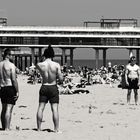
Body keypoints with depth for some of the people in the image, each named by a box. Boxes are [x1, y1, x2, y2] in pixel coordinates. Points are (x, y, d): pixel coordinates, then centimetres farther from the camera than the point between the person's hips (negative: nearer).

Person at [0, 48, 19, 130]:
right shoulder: (11, 65, -11)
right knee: (9, 109, -7)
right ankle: (7, 128, -10)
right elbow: (14, 79, -15)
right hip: (10, 87, -7)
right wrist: (17, 91, -12)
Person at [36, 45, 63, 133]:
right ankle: (56, 129, -2)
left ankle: (39, 128, 9)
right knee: (55, 109, -1)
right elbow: (61, 79, -10)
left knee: (41, 108, 7)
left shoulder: (39, 65, -7)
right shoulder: (56, 65, -11)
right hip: (53, 87, -2)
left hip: (44, 87, 2)